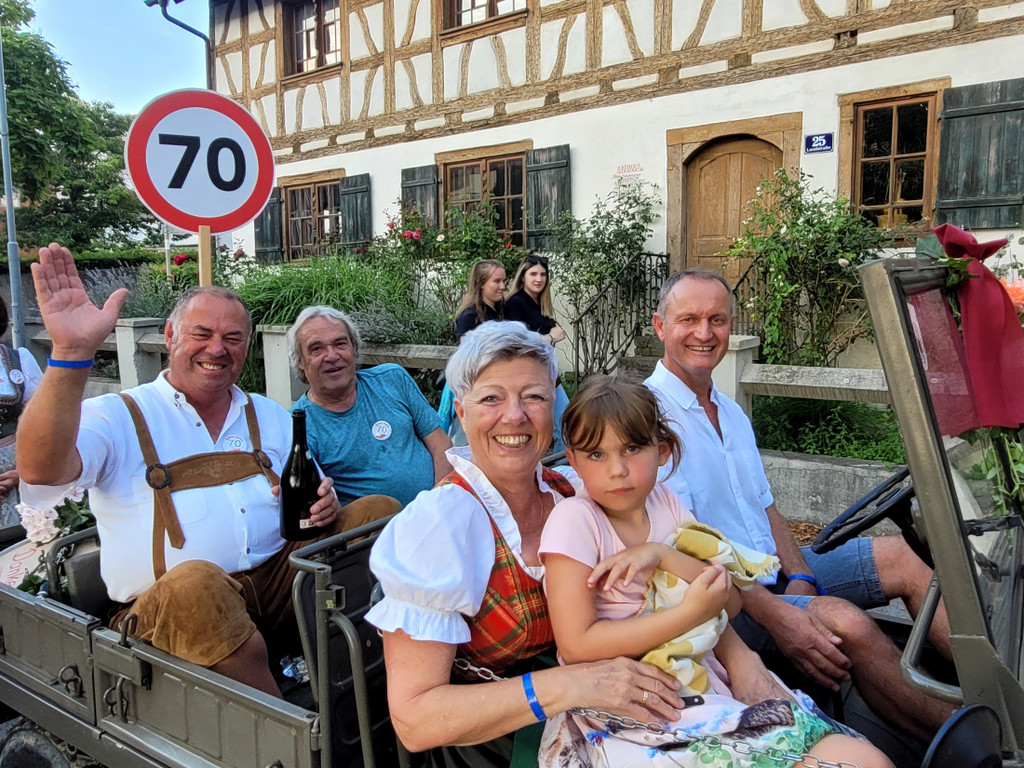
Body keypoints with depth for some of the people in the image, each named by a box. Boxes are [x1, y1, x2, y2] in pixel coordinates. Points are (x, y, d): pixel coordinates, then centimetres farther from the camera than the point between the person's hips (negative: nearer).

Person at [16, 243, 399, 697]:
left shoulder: (271, 419, 19)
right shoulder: (117, 417, 4)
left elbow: (313, 502, 20)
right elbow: (40, 470, -16)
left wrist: (323, 508, -6)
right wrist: (72, 351, -27)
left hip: (278, 577, 5)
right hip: (173, 610, -4)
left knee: (379, 509, -11)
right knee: (194, 582, -40)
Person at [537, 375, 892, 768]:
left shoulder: (664, 502, 5)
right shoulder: (574, 519, -12)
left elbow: (729, 602, 2)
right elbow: (576, 645, -16)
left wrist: (662, 554, -17)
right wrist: (688, 615, -19)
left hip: (710, 685, 6)